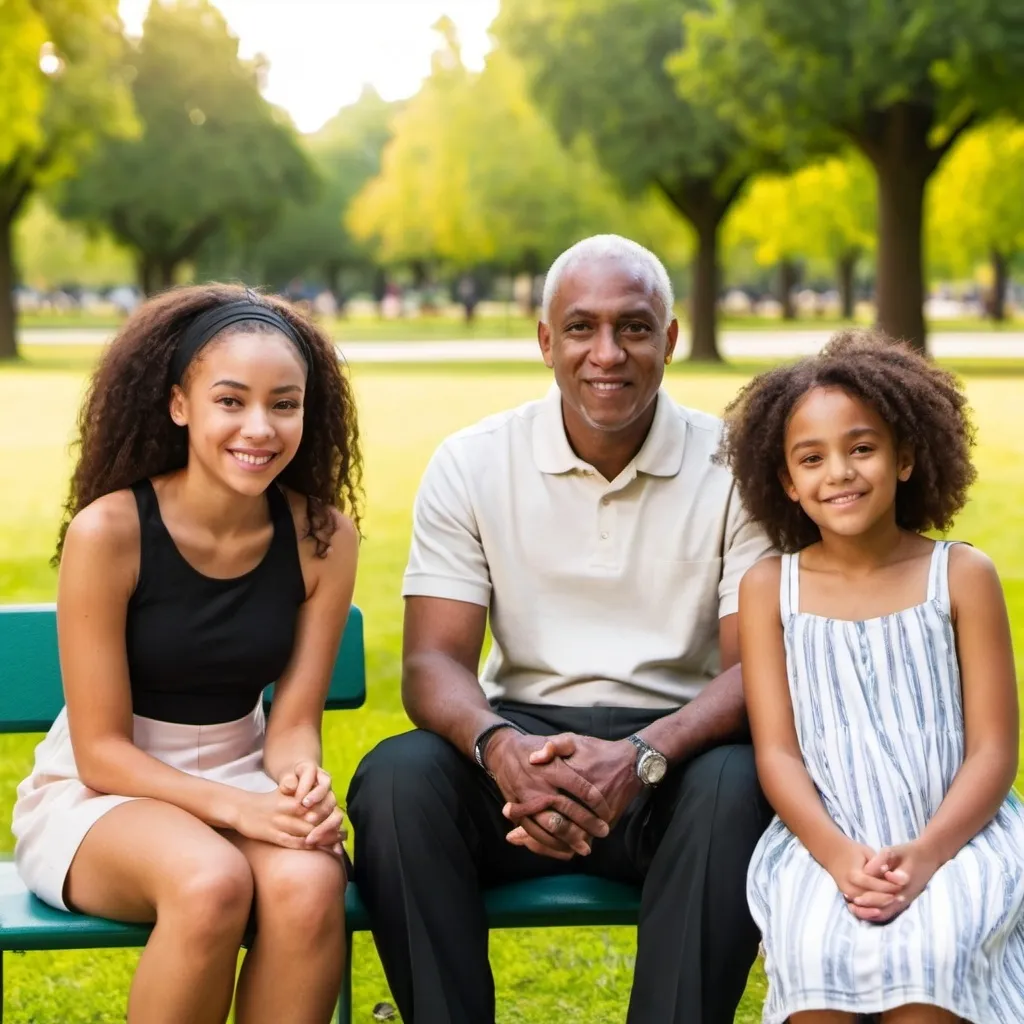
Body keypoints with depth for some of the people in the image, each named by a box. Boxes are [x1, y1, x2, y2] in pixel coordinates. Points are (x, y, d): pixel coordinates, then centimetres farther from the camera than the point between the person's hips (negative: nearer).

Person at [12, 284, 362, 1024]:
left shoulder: (323, 536, -8)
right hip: (98, 790, -3)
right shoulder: (109, 530, -19)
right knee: (211, 883, -36)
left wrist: (302, 784, -27)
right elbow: (102, 750, -15)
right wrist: (235, 807, -29)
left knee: (309, 886, -31)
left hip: (241, 776, 3)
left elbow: (293, 723, -3)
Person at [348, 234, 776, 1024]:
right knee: (396, 777, -29)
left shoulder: (734, 469, -1)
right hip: (525, 737, 1)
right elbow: (433, 660, -3)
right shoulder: (471, 465, 3)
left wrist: (643, 757, -28)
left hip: (674, 751, -1)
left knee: (735, 786, -35)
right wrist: (500, 748, -27)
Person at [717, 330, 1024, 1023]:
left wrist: (925, 855, -17)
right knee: (818, 948, -30)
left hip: (955, 834, -1)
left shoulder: (961, 577, 2)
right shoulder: (770, 588, 6)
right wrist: (838, 855, -18)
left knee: (932, 947, -31)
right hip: (825, 844, 1)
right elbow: (777, 751, 0)